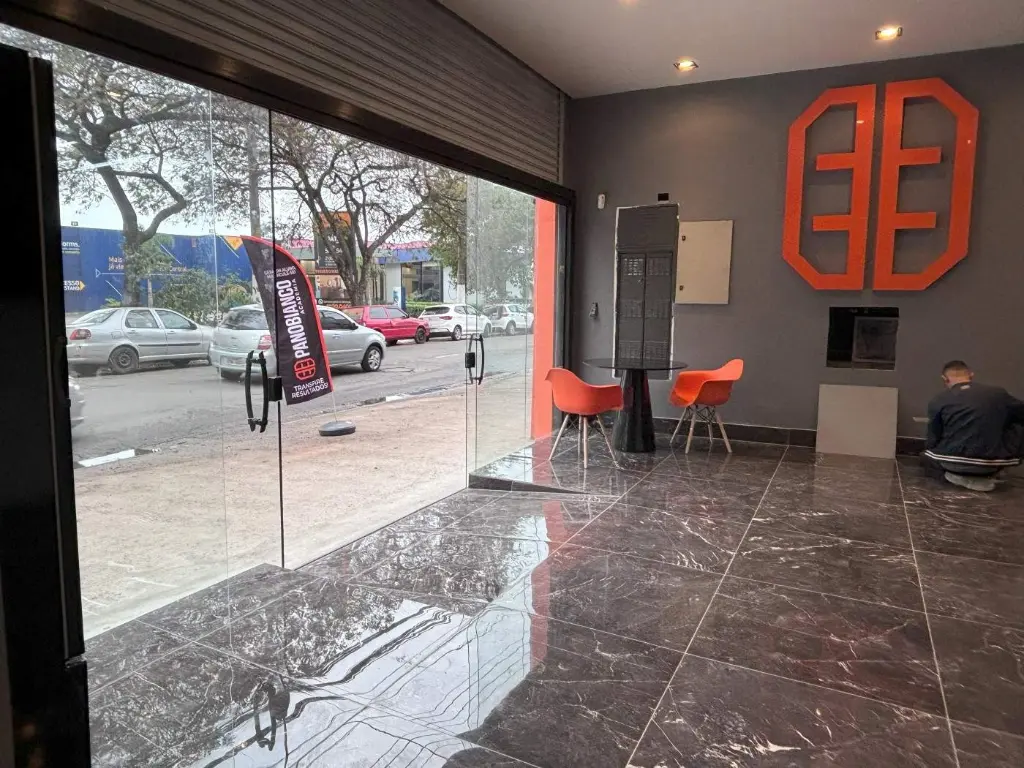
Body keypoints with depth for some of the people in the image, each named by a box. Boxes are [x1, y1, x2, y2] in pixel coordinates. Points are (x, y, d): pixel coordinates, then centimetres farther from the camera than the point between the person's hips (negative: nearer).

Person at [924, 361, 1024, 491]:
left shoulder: (938, 402, 0)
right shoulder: (998, 394, 4)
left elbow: (933, 442, 7)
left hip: (953, 463, 0)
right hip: (991, 464, 0)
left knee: (929, 449, 33)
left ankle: (957, 475, 5)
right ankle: (986, 477, 16)